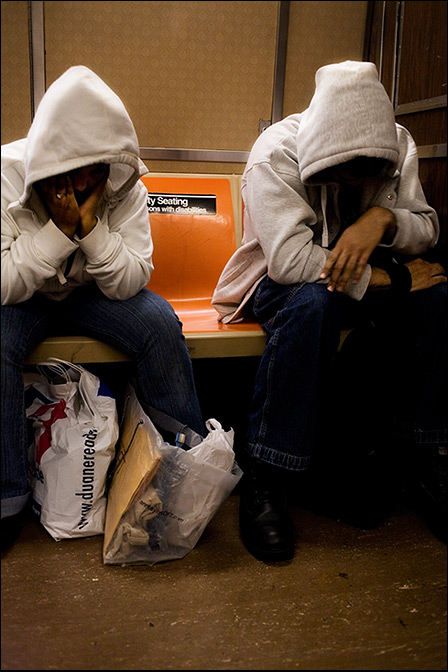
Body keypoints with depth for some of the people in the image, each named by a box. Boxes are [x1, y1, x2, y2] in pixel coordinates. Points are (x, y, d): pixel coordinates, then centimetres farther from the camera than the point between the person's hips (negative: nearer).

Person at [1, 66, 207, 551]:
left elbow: (130, 284, -19)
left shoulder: (125, 186, -16)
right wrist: (60, 230, -34)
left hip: (91, 292, 2)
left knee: (161, 323, -23)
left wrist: (92, 227, -33)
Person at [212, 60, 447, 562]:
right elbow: (291, 259, -32)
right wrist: (390, 278, -28)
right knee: (313, 302, -39)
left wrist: (382, 217, -29)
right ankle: (263, 481, -28)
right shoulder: (277, 152, -22)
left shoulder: (397, 145, -6)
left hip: (363, 277, 5)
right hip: (283, 281, -4)